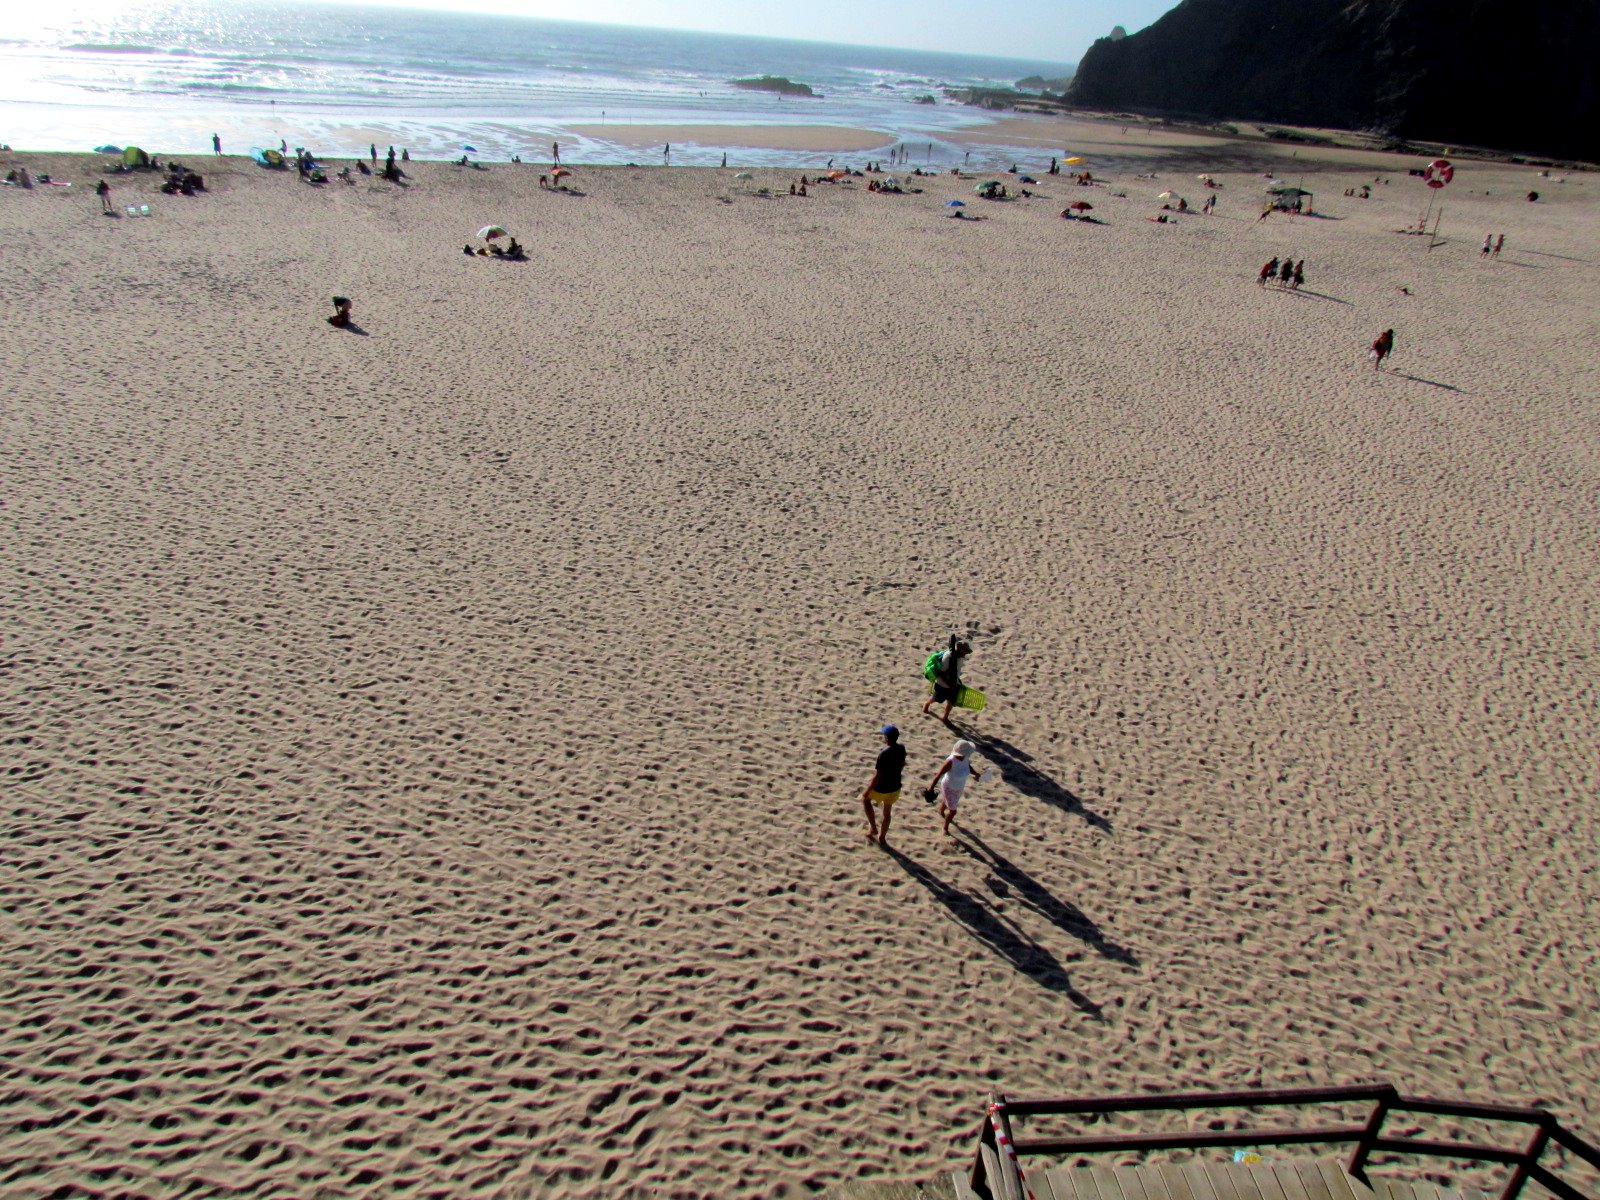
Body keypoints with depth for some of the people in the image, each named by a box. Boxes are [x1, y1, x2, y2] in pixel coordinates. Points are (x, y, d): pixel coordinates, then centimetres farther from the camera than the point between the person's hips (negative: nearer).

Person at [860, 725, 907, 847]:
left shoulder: (884, 754, -31)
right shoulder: (901, 748, -9)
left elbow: (878, 776, -26)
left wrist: (867, 791, -16)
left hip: (882, 788, -6)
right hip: (895, 787, 6)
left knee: (865, 799, 23)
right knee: (887, 813, 24)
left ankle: (873, 828, 25)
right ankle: (882, 838, 39)